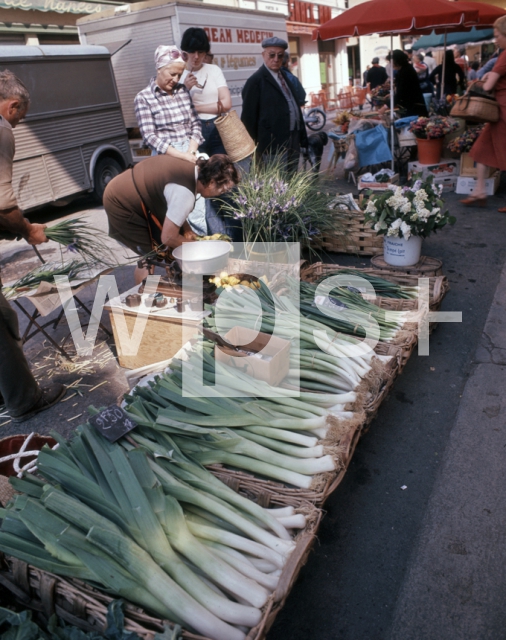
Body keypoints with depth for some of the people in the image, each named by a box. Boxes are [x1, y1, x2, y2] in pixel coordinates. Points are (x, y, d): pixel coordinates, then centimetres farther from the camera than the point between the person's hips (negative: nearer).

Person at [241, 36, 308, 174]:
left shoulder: (285, 77, 18)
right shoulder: (256, 81, -7)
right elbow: (248, 116, -10)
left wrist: (302, 136, 15)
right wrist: (254, 148, -11)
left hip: (293, 143, 8)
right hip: (274, 145, -8)